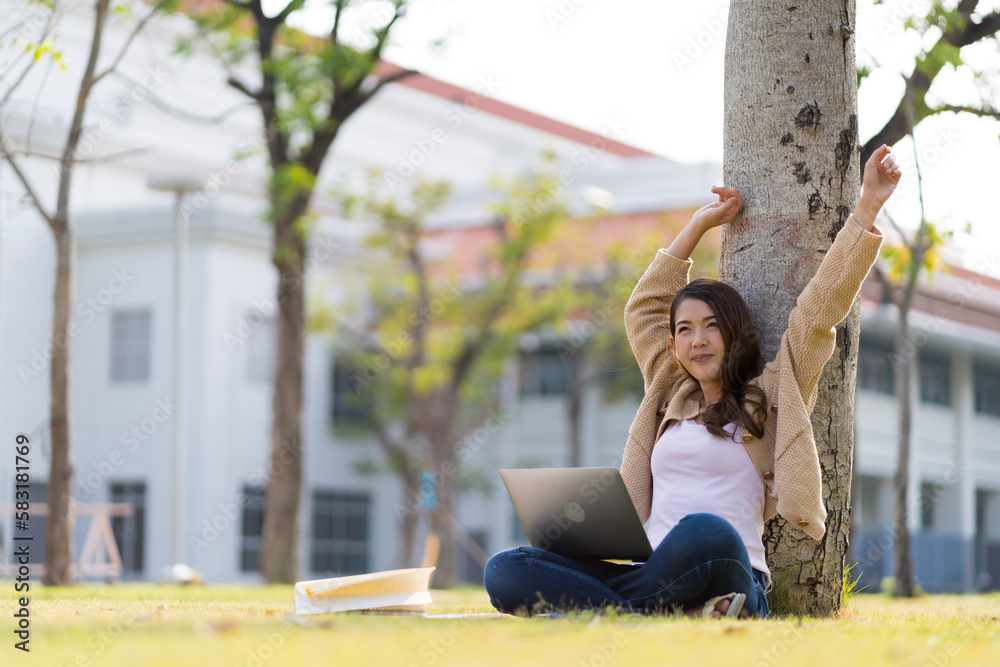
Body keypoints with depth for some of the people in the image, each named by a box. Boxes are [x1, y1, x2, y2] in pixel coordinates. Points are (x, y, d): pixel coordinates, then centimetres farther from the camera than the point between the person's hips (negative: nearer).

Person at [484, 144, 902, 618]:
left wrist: (868, 207, 15)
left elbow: (821, 306, 13)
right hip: (651, 573, 6)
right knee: (505, 571, -21)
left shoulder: (772, 396, 15)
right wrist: (699, 225, 40)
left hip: (729, 581, -5)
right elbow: (643, 308, 38)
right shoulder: (670, 397, 27)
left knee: (705, 532, -43)